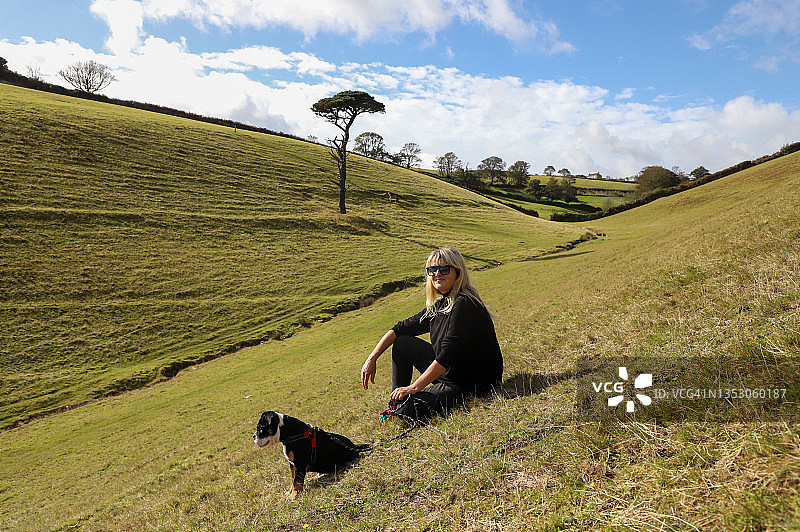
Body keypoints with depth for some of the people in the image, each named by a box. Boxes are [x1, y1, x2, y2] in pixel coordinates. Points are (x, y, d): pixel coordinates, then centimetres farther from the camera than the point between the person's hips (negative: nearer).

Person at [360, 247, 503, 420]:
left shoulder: (464, 304, -21)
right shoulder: (438, 305, 6)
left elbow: (448, 355, -26)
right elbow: (402, 328, 13)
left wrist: (414, 387, -25)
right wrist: (372, 358, 5)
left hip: (474, 385, -9)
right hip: (448, 372, 9)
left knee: (407, 412, -26)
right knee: (402, 343, 10)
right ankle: (395, 405, 15)